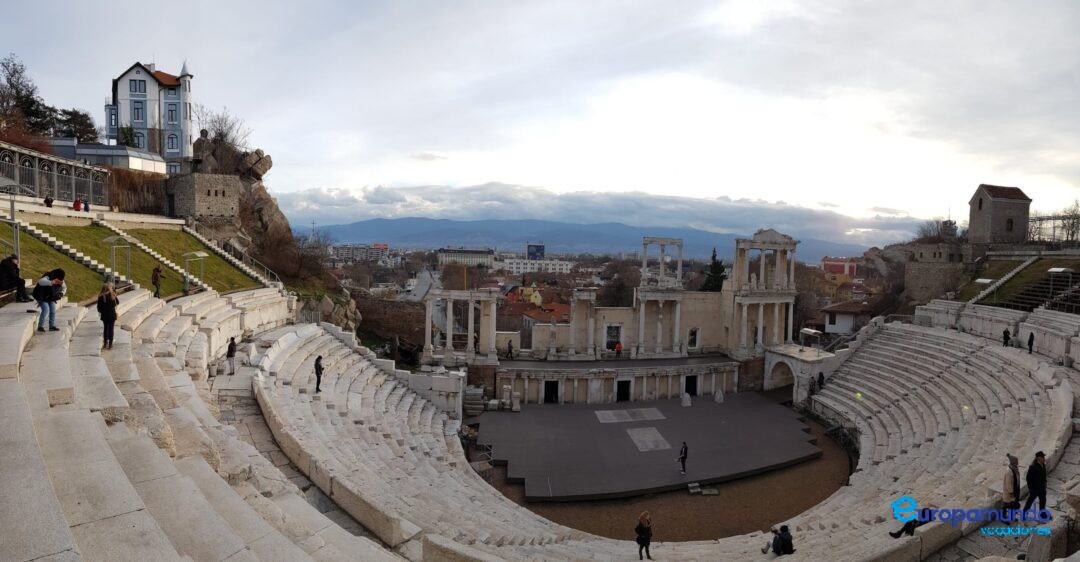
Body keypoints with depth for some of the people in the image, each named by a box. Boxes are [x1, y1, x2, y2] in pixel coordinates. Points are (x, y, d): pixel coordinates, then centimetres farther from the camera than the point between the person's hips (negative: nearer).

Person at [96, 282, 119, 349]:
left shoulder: (101, 296, -7)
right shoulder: (112, 295, -13)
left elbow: (99, 306, -3)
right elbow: (117, 302, 2)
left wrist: (100, 312, 15)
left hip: (104, 315, 3)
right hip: (112, 314, -3)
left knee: (106, 328, 17)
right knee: (111, 329, 4)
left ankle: (105, 343, 22)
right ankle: (110, 344, 6)